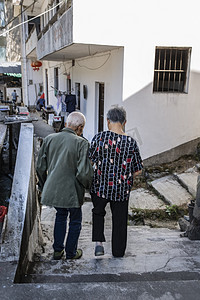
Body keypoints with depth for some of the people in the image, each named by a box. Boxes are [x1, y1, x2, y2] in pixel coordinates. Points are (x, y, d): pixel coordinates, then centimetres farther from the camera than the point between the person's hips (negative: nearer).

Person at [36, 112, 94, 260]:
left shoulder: (49, 139, -2)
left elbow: (40, 167, 4)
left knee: (60, 216, 27)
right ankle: (71, 252, 32)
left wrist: (43, 186, 17)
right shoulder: (81, 143, -17)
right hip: (72, 191, -5)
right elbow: (83, 172, -21)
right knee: (75, 220, 18)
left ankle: (58, 250, 35)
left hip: (53, 188, 5)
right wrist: (89, 185, 0)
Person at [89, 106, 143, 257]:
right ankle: (118, 252, 31)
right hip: (122, 189, 1)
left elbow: (89, 161, -7)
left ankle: (99, 242, 15)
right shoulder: (131, 143, -9)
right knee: (120, 219, 17)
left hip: (100, 186, 0)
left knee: (98, 212, 26)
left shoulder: (99, 137, -12)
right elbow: (138, 170, -3)